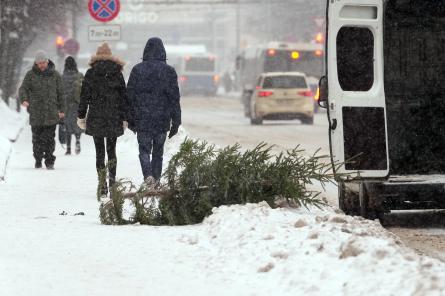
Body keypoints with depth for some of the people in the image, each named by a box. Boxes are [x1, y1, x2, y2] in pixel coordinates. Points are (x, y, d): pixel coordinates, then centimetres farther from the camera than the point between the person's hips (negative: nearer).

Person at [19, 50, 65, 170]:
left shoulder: (55, 75, 7)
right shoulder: (30, 75, 4)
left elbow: (60, 93, 12)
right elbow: (23, 89, -2)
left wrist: (61, 109, 11)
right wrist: (24, 99, -23)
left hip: (51, 113, 0)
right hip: (35, 113, 0)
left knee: (49, 138, -7)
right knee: (37, 138, 4)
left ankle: (49, 161, -2)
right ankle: (38, 160, 18)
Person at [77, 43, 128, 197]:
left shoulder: (91, 73, -2)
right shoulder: (117, 73, 2)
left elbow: (84, 96, 0)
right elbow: (123, 97, 3)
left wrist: (81, 116, 7)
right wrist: (124, 118, 8)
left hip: (95, 118, -1)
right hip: (114, 118, 1)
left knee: (99, 151, 2)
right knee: (111, 150, 13)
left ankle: (102, 184, -4)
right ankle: (112, 178, -3)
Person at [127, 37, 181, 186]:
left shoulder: (137, 70, -2)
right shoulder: (169, 71, -3)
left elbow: (130, 96, 2)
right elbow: (174, 98, -3)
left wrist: (131, 119, 10)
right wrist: (176, 122, 3)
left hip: (142, 119, -1)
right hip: (162, 120, 1)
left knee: (144, 149, 5)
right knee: (158, 151, 14)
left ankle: (148, 174, -19)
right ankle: (156, 178, 15)